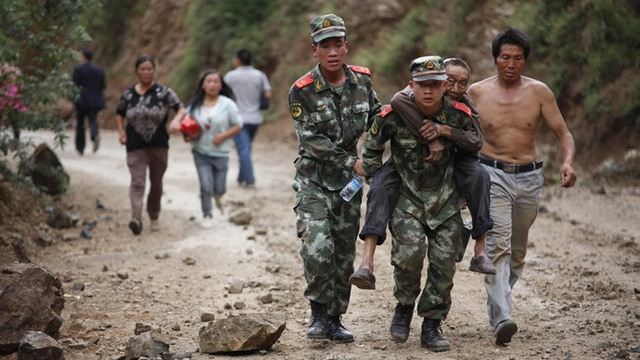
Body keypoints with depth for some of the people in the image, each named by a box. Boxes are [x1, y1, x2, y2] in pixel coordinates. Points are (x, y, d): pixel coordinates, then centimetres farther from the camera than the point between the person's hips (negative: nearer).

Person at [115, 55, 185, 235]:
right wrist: (121, 131, 5)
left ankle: (154, 217, 28)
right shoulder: (128, 94, 5)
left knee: (156, 183, 11)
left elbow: (181, 108, -7)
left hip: (158, 146, 0)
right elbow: (119, 114, 20)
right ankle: (136, 218, -27)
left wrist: (176, 120, -29)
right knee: (137, 182, -14)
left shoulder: (163, 92, -1)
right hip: (135, 147, 0)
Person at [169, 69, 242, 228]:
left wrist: (224, 136, -17)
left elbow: (238, 125, -3)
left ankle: (217, 196, 44)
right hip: (201, 152, 1)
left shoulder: (227, 104, -9)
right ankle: (207, 215, 16)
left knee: (219, 188, 5)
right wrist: (187, 135, -7)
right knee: (206, 186, -6)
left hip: (220, 153, -1)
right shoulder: (195, 104, -1)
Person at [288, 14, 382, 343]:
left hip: (348, 181, 4)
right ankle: (319, 314, -1)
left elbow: (375, 117, 16)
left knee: (344, 255, 8)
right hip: (314, 181, -4)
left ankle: (334, 319, 20)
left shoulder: (362, 80, 0)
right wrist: (352, 163, -15)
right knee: (317, 250, -19)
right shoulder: (302, 91, -14)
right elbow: (312, 141, -15)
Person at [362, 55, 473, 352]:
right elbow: (371, 150, 3)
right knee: (409, 254, -21)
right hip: (407, 197, -2)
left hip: (446, 199, 2)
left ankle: (432, 326, 13)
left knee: (444, 263, -2)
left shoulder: (460, 116, -10)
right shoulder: (393, 116, -15)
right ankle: (404, 306, 7)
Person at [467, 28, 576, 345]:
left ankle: (496, 304, 34)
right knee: (497, 245, -18)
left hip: (528, 178, 2)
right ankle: (502, 319, -27)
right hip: (492, 175, -2)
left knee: (517, 251, 13)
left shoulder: (539, 92, -1)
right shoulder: (477, 92, -1)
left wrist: (568, 162, -19)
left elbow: (563, 133, 0)